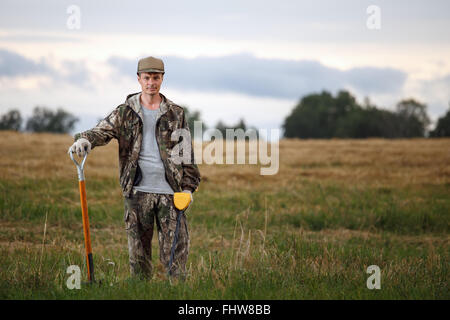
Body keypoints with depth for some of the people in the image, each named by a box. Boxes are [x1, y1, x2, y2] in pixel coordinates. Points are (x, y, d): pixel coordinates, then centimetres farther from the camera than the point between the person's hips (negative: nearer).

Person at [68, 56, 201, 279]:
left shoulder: (176, 114, 9)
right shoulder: (125, 112, 6)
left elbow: (187, 152, 11)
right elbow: (103, 130, -8)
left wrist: (188, 186, 5)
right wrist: (85, 139, -31)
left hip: (169, 191, 0)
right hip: (137, 191, 0)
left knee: (175, 248, 0)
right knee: (138, 251, 5)